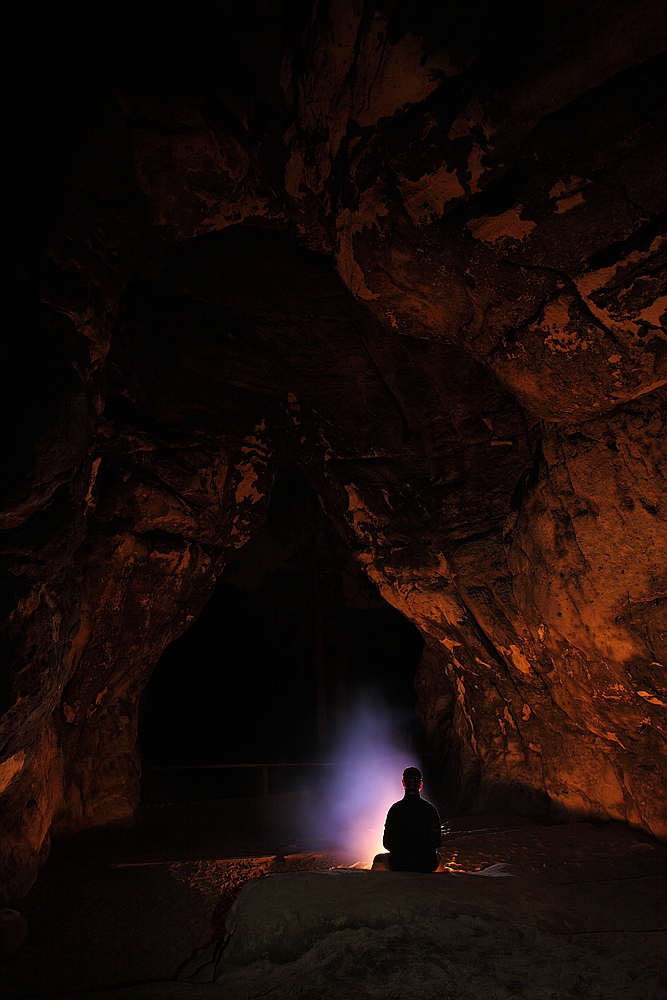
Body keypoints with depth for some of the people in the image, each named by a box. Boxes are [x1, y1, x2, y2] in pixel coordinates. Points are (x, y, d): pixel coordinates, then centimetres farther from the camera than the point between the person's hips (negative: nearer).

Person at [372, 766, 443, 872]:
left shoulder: (395, 808, -10)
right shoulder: (431, 809, -6)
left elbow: (387, 843, -4)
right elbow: (437, 842, 2)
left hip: (400, 866, -2)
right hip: (427, 866, 2)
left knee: (378, 860, 30)